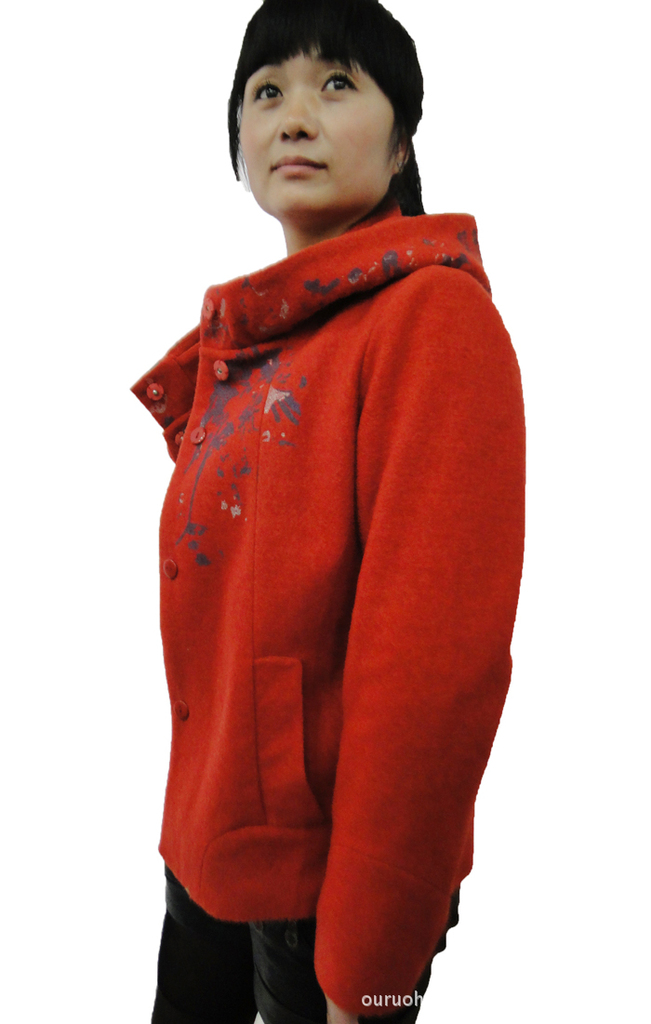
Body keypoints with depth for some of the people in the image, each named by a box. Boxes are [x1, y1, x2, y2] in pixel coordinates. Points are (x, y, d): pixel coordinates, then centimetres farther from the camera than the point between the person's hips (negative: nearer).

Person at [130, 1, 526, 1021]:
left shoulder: (435, 314, -16)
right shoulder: (240, 338, 6)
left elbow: (440, 657, -22)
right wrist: (193, 817, 10)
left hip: (332, 877, -6)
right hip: (211, 846, 7)